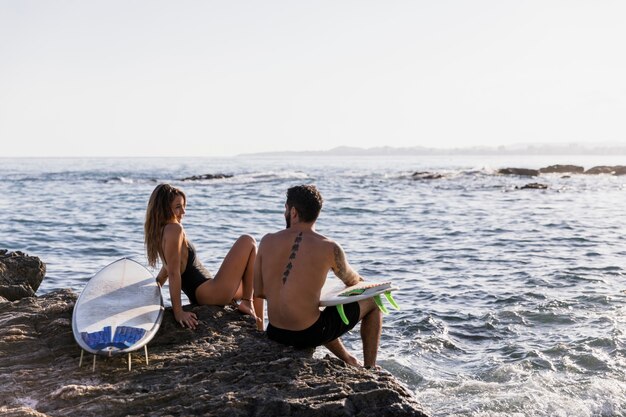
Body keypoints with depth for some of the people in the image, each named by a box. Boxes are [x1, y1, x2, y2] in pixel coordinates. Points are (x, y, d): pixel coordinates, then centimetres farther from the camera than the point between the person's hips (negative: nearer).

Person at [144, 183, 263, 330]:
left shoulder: (160, 233, 11)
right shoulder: (174, 229, -18)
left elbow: (165, 270, 20)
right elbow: (173, 273, -23)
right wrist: (178, 312, -25)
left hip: (200, 296, 10)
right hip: (210, 294, -10)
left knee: (255, 281, 29)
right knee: (248, 241, -4)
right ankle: (247, 303, -2)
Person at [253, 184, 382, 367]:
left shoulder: (268, 241, -4)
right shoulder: (329, 248, -12)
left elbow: (258, 291, 3)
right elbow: (352, 281, 8)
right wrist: (363, 283, 32)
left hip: (275, 333, 5)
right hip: (309, 336, -5)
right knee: (372, 301, 15)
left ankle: (350, 362, 47)